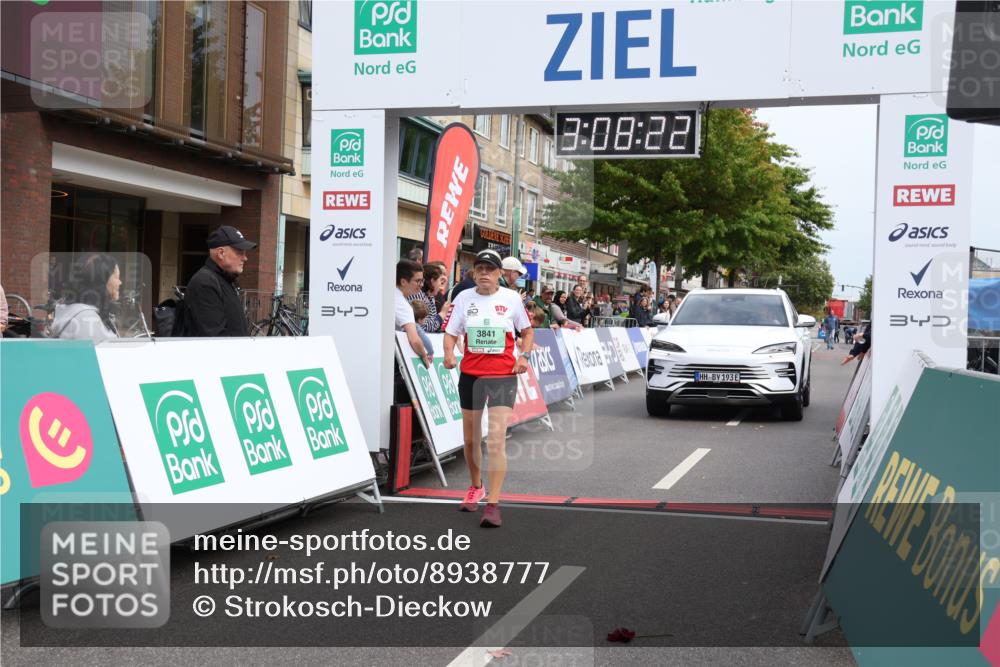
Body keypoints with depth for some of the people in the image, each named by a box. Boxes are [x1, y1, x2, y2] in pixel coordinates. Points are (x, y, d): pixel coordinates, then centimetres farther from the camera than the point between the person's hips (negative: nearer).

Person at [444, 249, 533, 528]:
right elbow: (451, 332, 4)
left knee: (496, 440, -14)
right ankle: (475, 487, 39)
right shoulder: (464, 298, 3)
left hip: (503, 375, -3)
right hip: (470, 374, 3)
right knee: (470, 439, 14)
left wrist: (524, 356, -4)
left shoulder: (511, 298, -1)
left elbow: (527, 330, 12)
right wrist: (449, 353, -17)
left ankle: (492, 504, -11)